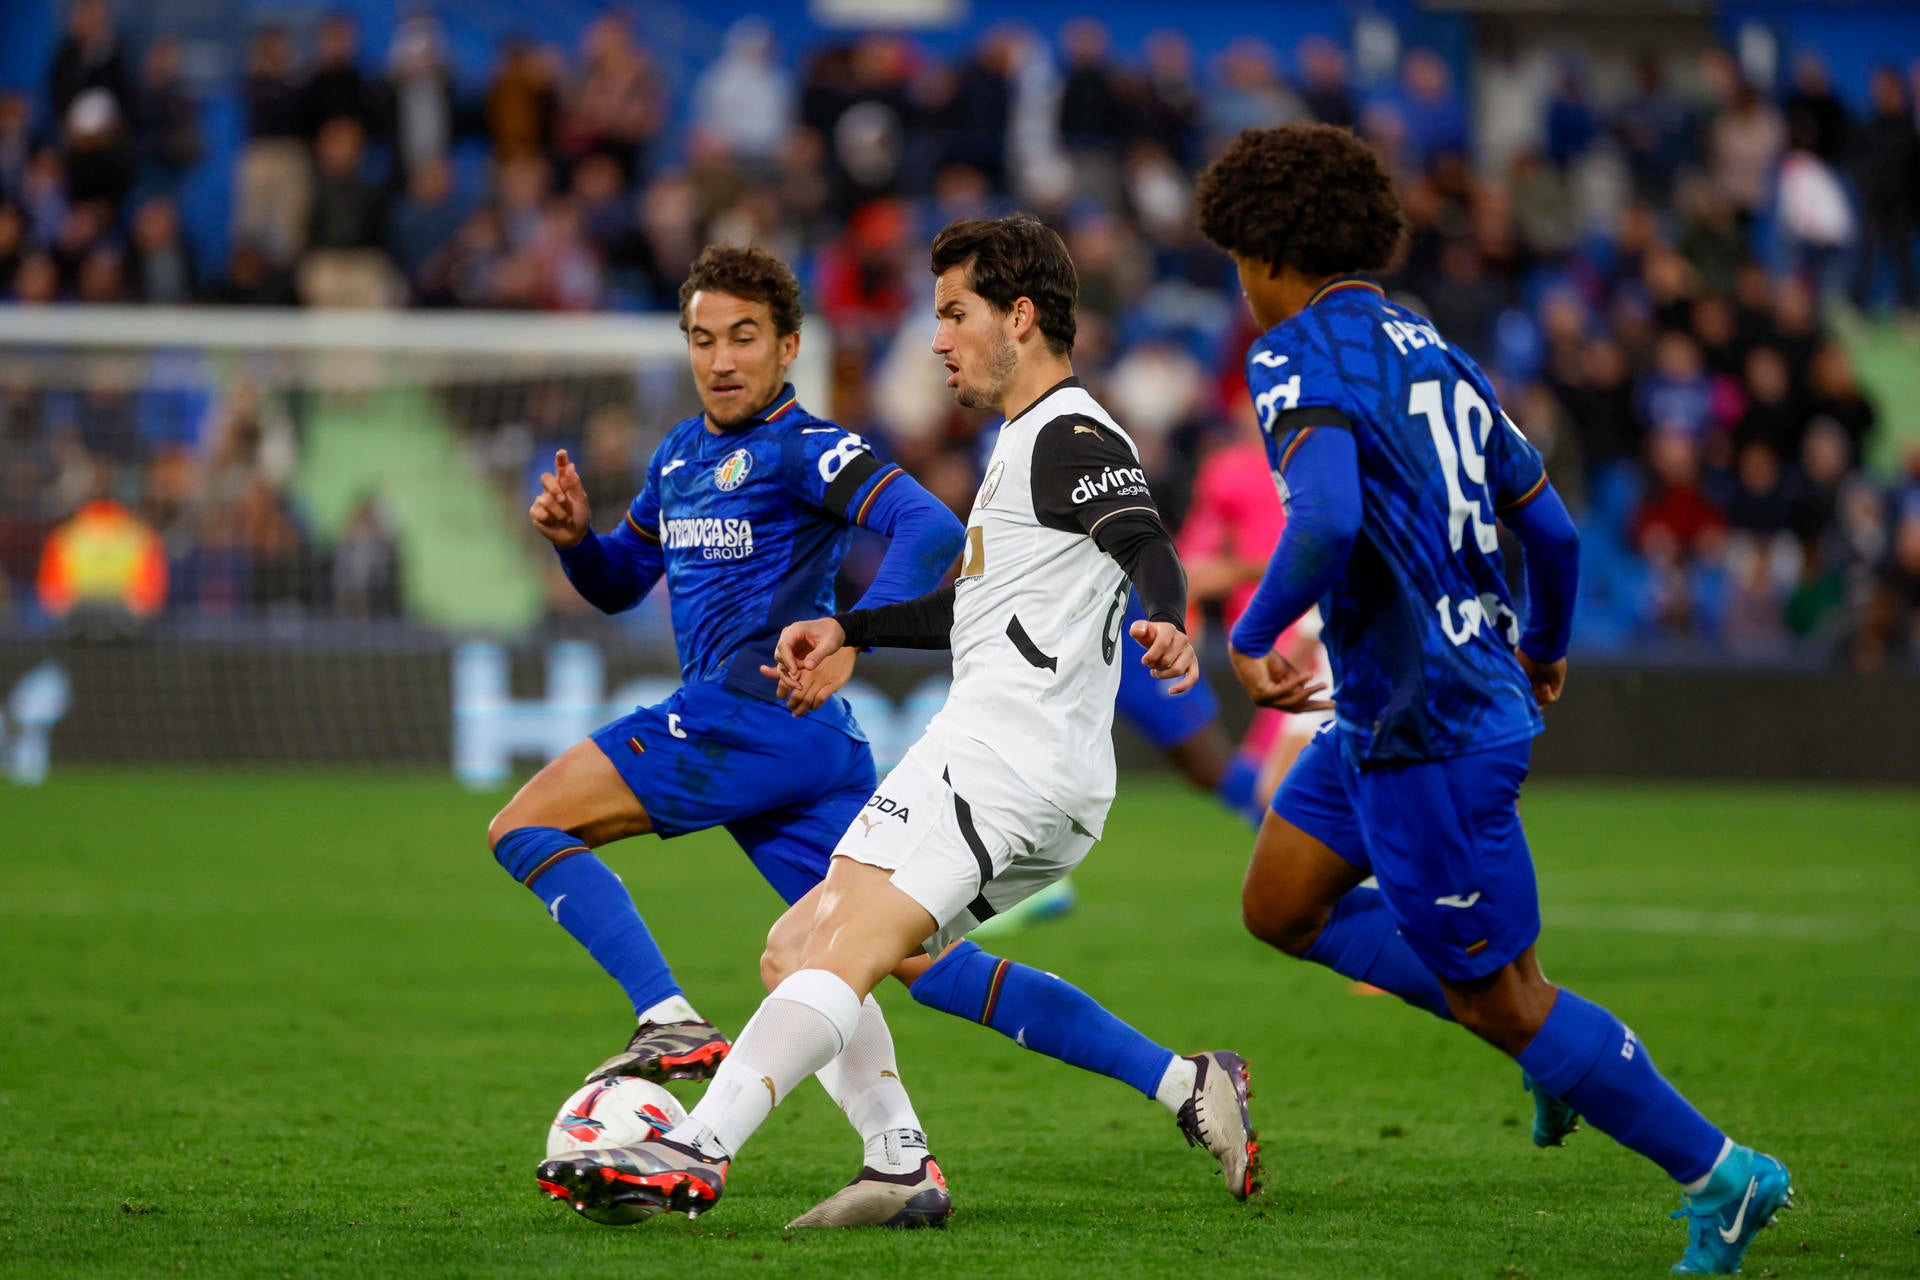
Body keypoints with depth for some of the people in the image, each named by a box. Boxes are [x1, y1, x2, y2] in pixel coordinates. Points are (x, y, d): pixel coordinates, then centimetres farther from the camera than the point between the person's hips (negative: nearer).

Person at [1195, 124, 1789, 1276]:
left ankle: (1721, 1175, 9)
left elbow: (1327, 518, -33)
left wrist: (1251, 638, -18)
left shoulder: (1301, 360, -14)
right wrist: (1545, 651, 34)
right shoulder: (1433, 355, 12)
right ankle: (1552, 1037, 19)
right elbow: (1550, 526, 16)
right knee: (1281, 906, 18)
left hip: (1430, 735, -9)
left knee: (1500, 1000, 1)